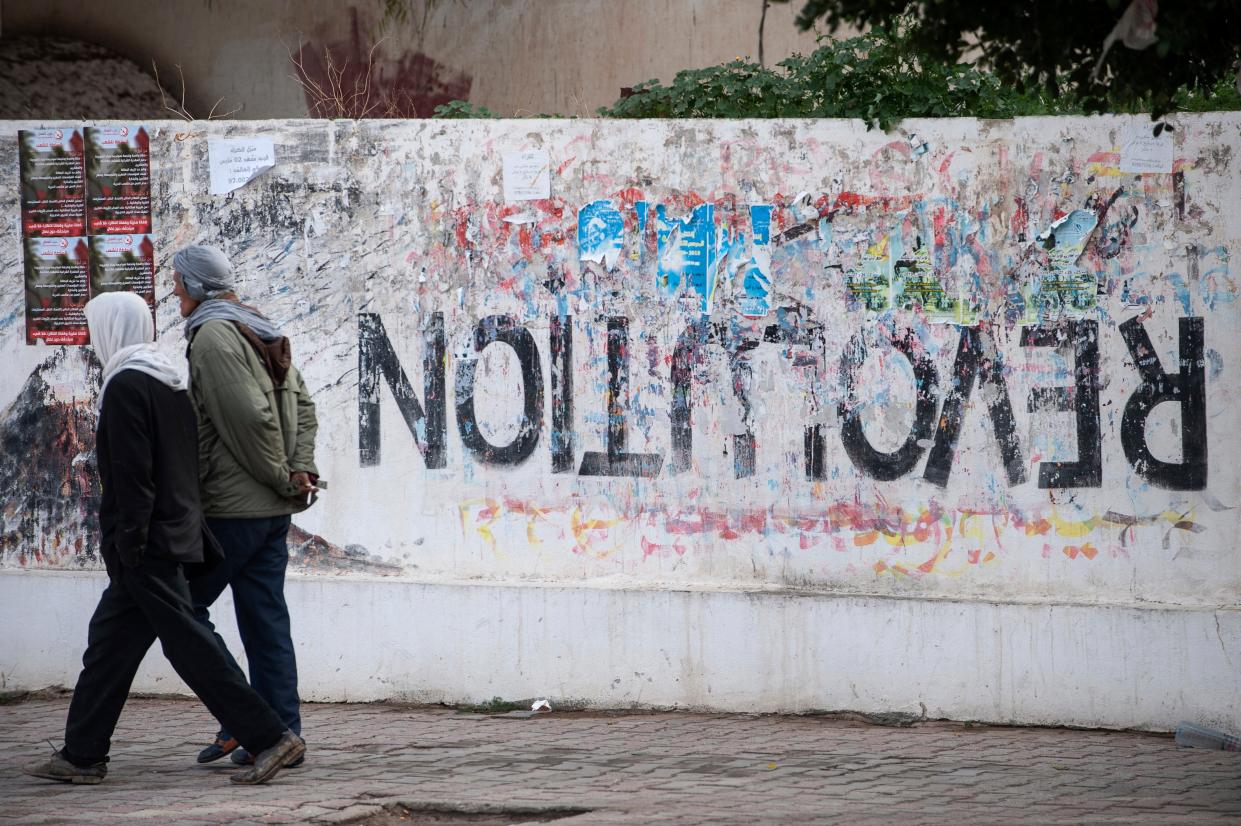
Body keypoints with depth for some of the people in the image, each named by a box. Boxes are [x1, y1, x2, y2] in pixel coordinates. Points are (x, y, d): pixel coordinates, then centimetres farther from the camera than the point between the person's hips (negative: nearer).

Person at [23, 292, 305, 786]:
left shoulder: (125, 386, -13)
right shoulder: (170, 384, 14)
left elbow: (132, 473, -19)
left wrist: (128, 544, -18)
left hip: (144, 545, -10)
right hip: (176, 536, 10)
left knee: (187, 642, -9)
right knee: (110, 640, 14)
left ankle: (269, 737, -13)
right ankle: (82, 755, 18)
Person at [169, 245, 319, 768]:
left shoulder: (212, 336, -14)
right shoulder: (263, 332, 16)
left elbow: (248, 417, -21)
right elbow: (303, 406, 15)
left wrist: (284, 479, -11)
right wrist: (298, 471, 4)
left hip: (232, 506, -9)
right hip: (274, 508, 9)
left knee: (183, 607, 0)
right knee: (265, 617, 10)